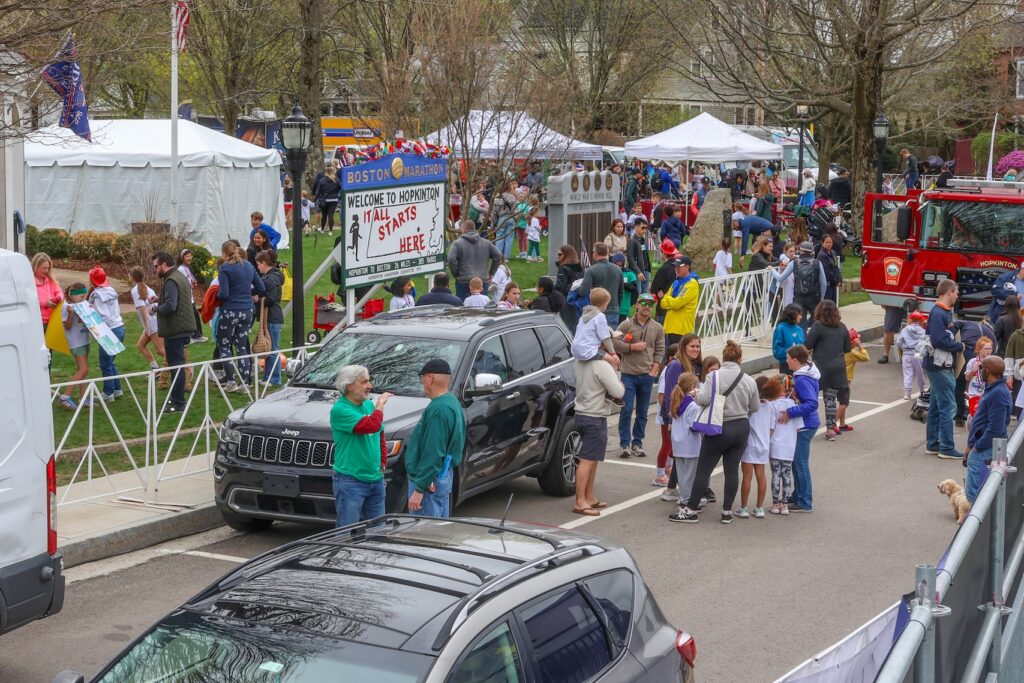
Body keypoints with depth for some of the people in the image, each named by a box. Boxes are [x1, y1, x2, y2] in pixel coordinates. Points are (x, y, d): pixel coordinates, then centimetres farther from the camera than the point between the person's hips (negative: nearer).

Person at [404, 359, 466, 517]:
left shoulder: (438, 409, -22)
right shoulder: (452, 403, 11)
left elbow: (433, 454, -25)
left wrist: (419, 489, -22)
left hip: (429, 483, -10)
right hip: (444, 476, 10)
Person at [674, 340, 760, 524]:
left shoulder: (715, 376, -14)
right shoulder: (749, 380, -2)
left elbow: (703, 399, -24)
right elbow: (755, 408, 7)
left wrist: (696, 393, -3)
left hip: (719, 429, -4)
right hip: (741, 429, 4)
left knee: (703, 470, 4)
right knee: (732, 470, 9)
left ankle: (691, 510, 8)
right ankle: (727, 512, 13)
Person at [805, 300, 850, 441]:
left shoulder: (818, 326, -10)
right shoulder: (842, 327, 5)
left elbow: (807, 346, -11)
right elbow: (847, 348, 11)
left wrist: (809, 334, 7)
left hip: (821, 368, -5)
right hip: (837, 369, 5)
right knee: (831, 398, 10)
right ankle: (831, 429, 12)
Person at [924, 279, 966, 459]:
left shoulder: (944, 312, 13)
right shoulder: (938, 314, -18)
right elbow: (939, 341, -25)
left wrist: (956, 345, 0)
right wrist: (959, 346, -13)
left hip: (941, 367, 10)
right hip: (939, 368, -10)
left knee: (936, 407, 15)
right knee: (947, 407, -7)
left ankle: (932, 444, 22)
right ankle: (946, 448, -3)